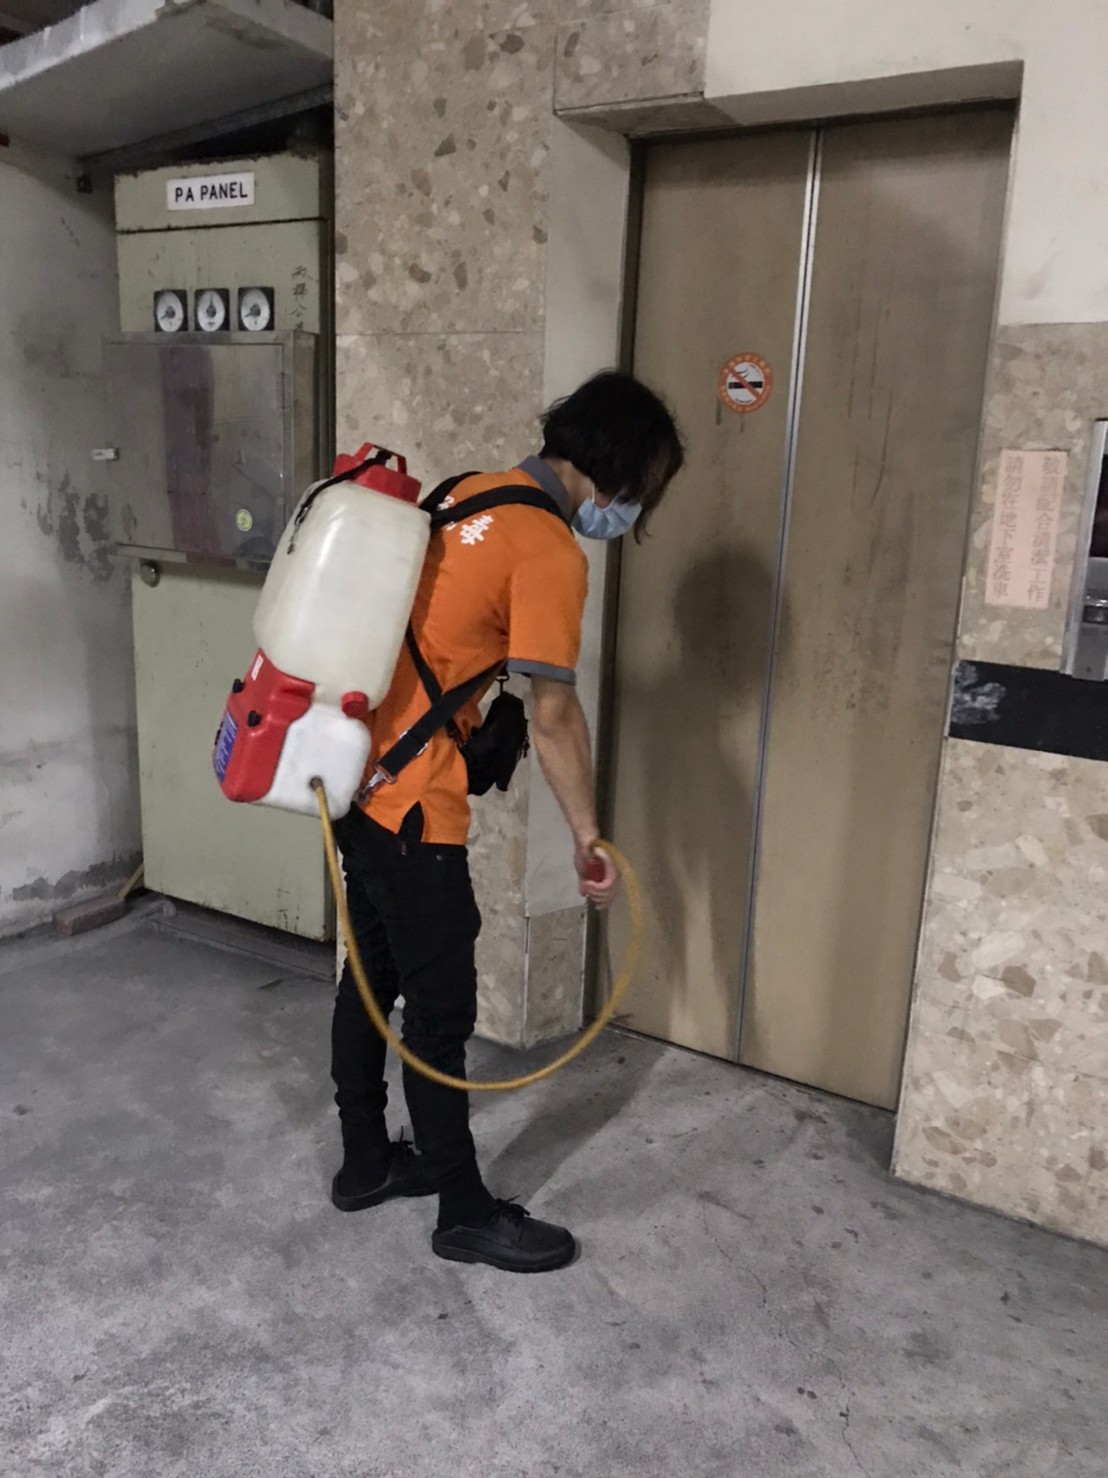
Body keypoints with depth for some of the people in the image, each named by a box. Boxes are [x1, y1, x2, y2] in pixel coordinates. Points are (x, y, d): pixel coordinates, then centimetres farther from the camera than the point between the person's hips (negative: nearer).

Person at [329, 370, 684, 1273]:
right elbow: (553, 716, -16)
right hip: (412, 801, -10)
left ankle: (366, 1162, 36)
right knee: (441, 1007, 3)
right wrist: (590, 837, -6)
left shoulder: (469, 496, 11)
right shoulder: (550, 553, -16)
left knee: (372, 976, 19)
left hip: (358, 776, 10)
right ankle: (467, 1213, 19)